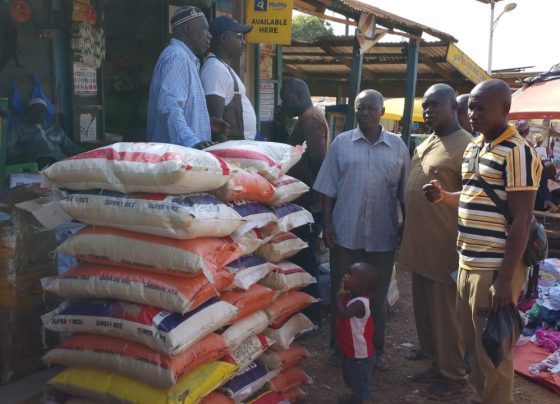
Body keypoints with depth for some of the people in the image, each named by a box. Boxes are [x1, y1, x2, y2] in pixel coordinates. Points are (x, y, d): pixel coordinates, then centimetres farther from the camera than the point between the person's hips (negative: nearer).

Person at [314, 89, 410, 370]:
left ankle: (375, 349, 26)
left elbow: (404, 193, 7)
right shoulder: (341, 143, 2)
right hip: (345, 232, -1)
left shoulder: (398, 146, 5)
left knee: (377, 295, 12)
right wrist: (327, 224, -4)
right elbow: (328, 188, 1)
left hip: (383, 236, 1)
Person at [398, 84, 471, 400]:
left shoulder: (466, 147, -14)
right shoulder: (425, 145, 13)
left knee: (446, 317, 3)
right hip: (420, 246, 9)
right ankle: (438, 366, 33)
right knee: (425, 313, 18)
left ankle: (455, 379, 19)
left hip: (445, 250, -8)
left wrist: (464, 252, -17)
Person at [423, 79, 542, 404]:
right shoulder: (473, 147, 12)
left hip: (495, 269, -8)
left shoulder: (518, 152, -14)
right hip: (468, 264, 8)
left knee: (492, 351, 4)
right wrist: (444, 196, 3)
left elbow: (521, 221, -17)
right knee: (472, 344, 19)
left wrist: (505, 279, -19)